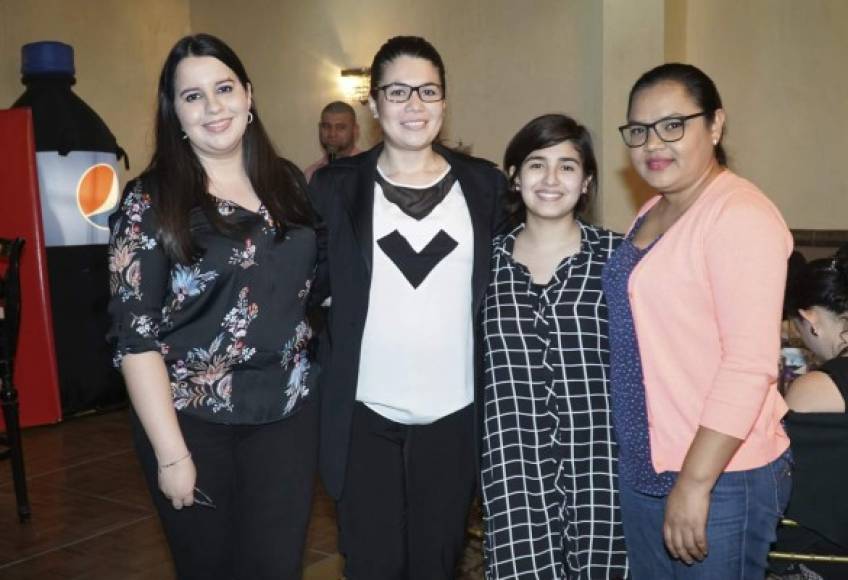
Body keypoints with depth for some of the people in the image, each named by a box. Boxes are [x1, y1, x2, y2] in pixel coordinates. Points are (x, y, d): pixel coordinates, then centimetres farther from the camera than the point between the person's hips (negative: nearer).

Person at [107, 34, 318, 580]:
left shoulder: (289, 183, 3)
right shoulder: (152, 202, -9)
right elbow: (135, 338, -12)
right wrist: (172, 454, -13)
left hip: (290, 412, 3)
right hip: (194, 421, -3)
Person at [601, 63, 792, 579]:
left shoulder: (740, 214, -16)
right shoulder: (652, 213, 10)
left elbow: (751, 363, -22)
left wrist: (695, 482, -22)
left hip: (718, 479, -8)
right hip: (642, 470, 8)